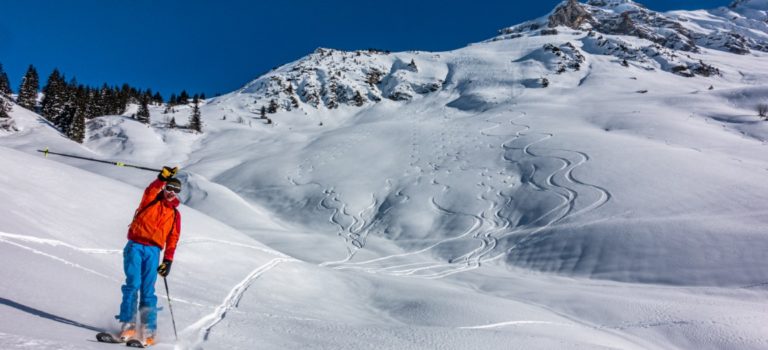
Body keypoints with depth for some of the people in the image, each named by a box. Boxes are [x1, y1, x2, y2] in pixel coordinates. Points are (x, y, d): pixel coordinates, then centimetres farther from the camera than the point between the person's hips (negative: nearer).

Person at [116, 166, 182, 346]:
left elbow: (172, 239, 12)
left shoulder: (175, 214, 15)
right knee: (133, 284, -12)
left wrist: (168, 260, 4)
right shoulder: (151, 201, 9)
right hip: (135, 246, -1)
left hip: (153, 251, 1)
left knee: (148, 291, -2)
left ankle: (148, 331, 0)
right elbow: (150, 191, -16)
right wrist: (162, 178, -34)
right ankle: (127, 325, -7)